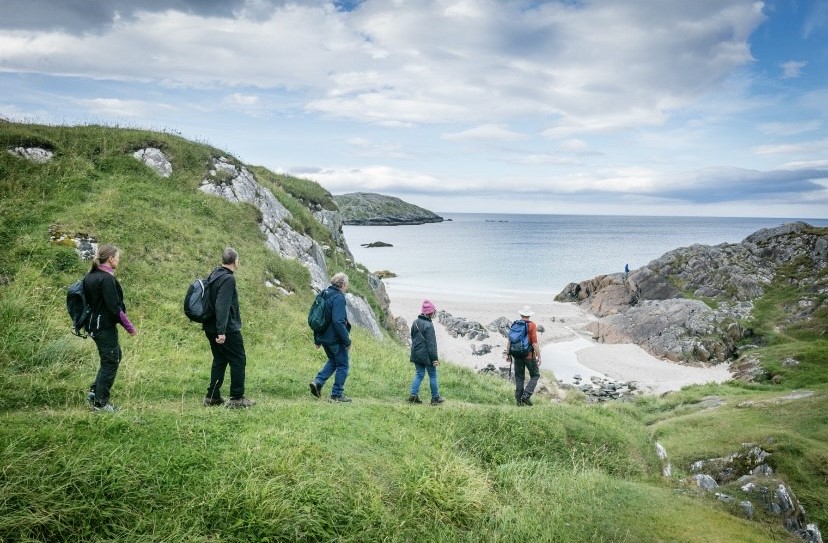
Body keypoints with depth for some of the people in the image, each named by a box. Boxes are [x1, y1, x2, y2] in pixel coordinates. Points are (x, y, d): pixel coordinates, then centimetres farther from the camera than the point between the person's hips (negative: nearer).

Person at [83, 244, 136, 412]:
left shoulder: (89, 276, 9)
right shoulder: (107, 278, -19)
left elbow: (89, 301, 16)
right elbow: (114, 307, -21)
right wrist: (129, 327, -12)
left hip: (94, 324, 10)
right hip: (106, 326, -9)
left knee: (116, 356, 22)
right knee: (110, 362, 2)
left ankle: (94, 392, 22)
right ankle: (101, 402, 10)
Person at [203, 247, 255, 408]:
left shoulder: (213, 275, 11)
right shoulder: (228, 279, -17)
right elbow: (222, 306, -25)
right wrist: (222, 331, -27)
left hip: (211, 327, 9)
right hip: (227, 329, -9)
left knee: (219, 360, 16)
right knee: (238, 360, 1)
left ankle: (212, 396, 19)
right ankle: (237, 398, 3)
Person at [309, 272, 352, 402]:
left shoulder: (324, 295, 10)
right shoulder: (338, 298, -18)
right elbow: (338, 321, -25)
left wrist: (317, 338, 21)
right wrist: (347, 341, -19)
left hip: (323, 337, 8)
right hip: (335, 339, -8)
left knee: (333, 361, 25)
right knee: (342, 365, 6)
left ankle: (318, 381, 9)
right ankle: (337, 394, 11)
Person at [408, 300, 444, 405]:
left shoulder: (415, 323, 6)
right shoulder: (428, 325, -19)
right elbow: (431, 344, -19)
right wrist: (434, 358, -15)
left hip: (416, 354, 7)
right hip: (426, 355, -7)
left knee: (419, 374, 13)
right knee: (433, 375, 6)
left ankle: (413, 394, 2)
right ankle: (435, 398, 14)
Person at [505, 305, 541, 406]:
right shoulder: (532, 325, -10)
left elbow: (509, 340, 2)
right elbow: (535, 343, -14)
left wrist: (507, 354, 10)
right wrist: (539, 357, -9)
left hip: (517, 355, 4)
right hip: (529, 355, -4)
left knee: (519, 377, 12)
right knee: (535, 375, 11)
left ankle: (519, 400, 11)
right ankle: (526, 395, -5)